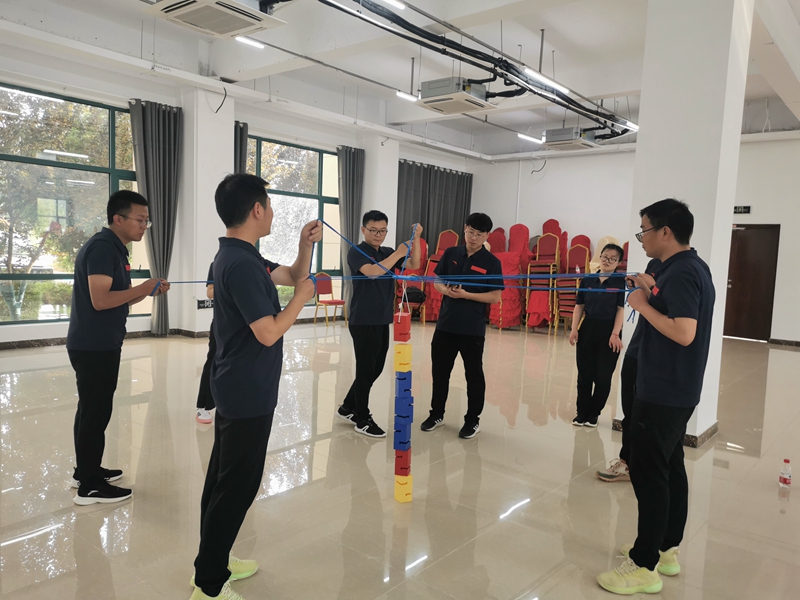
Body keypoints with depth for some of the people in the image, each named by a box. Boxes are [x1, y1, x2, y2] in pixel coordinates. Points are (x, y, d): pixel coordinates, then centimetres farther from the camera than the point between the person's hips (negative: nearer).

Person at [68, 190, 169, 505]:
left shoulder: (113, 248, 14)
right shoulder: (102, 247, -17)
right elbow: (100, 300, -25)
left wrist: (149, 290, 3)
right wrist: (142, 288, -16)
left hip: (100, 345, 10)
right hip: (94, 346, -10)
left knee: (91, 409, 17)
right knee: (96, 411, -3)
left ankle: (86, 470, 30)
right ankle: (89, 486, 7)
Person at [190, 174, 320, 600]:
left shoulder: (240, 256, 9)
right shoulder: (241, 264, -23)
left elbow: (291, 277, 20)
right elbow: (269, 333, -26)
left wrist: (306, 244, 4)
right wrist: (302, 296, -14)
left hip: (236, 389, 10)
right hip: (249, 394, -10)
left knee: (224, 478, 19)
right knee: (237, 486, 1)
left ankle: (214, 561, 34)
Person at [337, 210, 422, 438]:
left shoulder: (388, 253, 11)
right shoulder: (356, 252, -9)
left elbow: (414, 265, 1)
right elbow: (372, 272, -27)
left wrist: (416, 239, -11)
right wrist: (398, 253, -28)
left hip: (382, 320, 7)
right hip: (363, 321, -7)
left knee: (375, 369, 14)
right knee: (366, 369, 0)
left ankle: (348, 408, 29)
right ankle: (362, 419, 13)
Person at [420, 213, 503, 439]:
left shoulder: (491, 262, -7)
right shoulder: (450, 253, 4)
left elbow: (495, 296, -10)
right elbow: (437, 280, 11)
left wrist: (465, 295, -19)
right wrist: (446, 290, -11)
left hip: (473, 328, -4)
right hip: (445, 324, 4)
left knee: (474, 374, 8)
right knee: (439, 370, 13)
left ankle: (473, 420, 22)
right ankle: (437, 413, 30)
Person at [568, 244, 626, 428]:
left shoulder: (620, 282, -5)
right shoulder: (587, 280, 4)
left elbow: (621, 310, -9)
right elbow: (579, 306, 7)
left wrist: (615, 334, -16)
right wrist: (574, 329, 0)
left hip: (608, 330, -3)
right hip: (588, 328, 3)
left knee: (603, 376, 5)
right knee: (584, 373, 9)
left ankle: (594, 413, 20)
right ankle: (582, 411, 21)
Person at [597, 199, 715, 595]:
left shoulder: (680, 273, -19)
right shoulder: (693, 267, 12)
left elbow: (684, 333, -28)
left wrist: (642, 305, -18)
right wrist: (650, 296, 7)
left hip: (663, 393, -10)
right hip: (677, 391, 10)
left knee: (648, 473, -3)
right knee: (670, 468, 17)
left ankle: (645, 567, 7)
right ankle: (667, 550, 30)